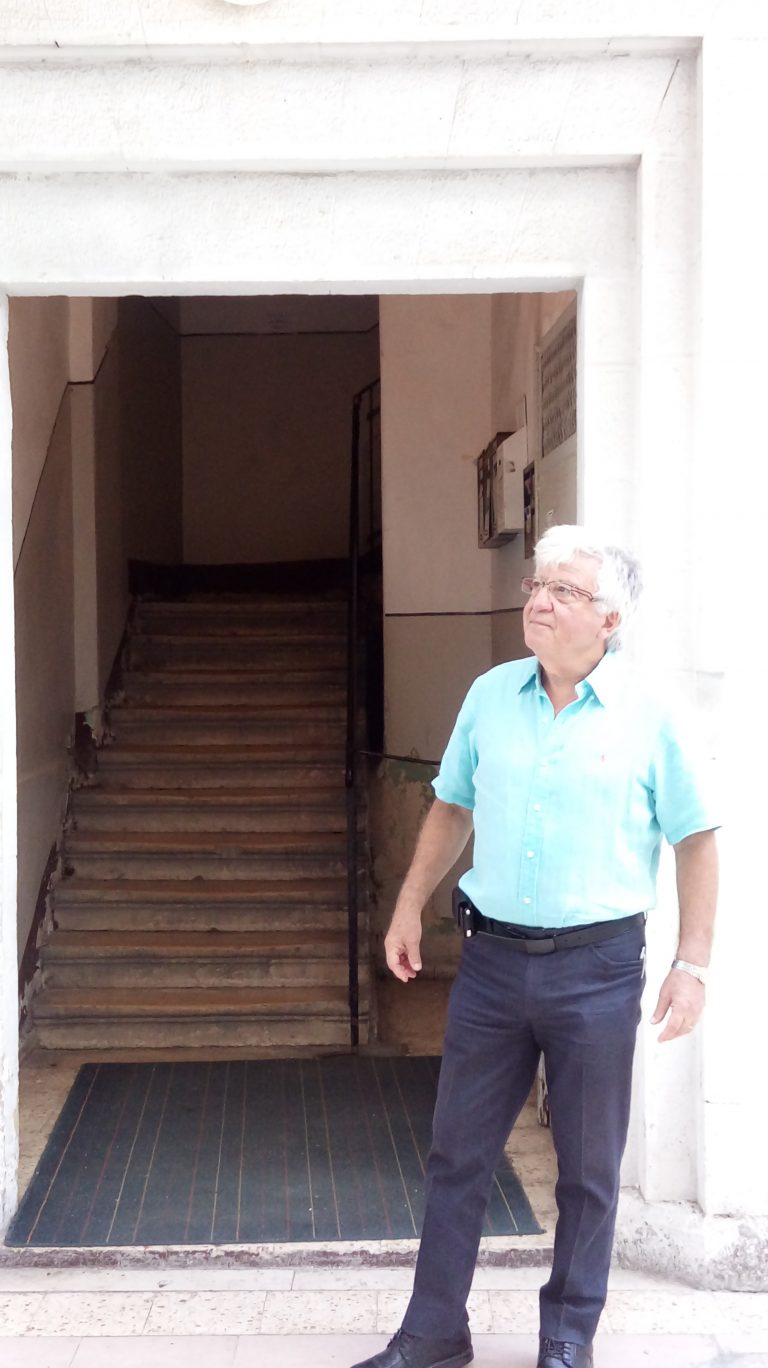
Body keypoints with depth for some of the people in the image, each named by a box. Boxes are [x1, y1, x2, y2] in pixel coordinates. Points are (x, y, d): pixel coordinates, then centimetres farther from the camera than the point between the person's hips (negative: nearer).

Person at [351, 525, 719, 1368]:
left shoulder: (647, 715, -7)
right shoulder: (490, 695, 3)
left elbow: (696, 839, -2)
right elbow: (452, 808, 15)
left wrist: (693, 964, -6)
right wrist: (410, 907, 12)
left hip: (597, 967, -3)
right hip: (492, 957, 3)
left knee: (588, 1168, 9)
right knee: (457, 1155, 10)